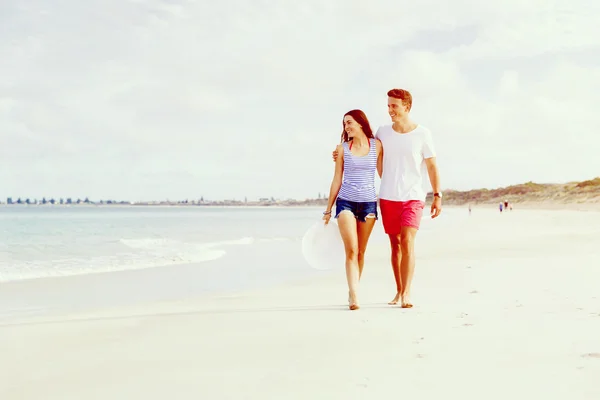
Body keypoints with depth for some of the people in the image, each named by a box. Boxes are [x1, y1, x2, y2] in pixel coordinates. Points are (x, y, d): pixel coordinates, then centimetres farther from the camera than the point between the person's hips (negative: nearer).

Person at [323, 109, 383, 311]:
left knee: (361, 251, 6)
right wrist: (328, 209, 8)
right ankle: (354, 295, -16)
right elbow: (337, 180, 7)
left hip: (368, 203, 1)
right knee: (351, 250, -12)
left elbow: (384, 173, 8)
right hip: (346, 202, -1)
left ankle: (353, 292, 18)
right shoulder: (342, 148, 3)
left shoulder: (376, 145, 4)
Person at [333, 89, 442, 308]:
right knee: (395, 244, 8)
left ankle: (406, 293, -16)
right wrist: (343, 153, 4)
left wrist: (437, 195, -4)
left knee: (407, 242, -16)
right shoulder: (383, 132, 5)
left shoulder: (422, 134, -2)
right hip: (387, 197, 3)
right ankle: (399, 290, 18)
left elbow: (432, 166, 0)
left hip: (413, 197, -3)